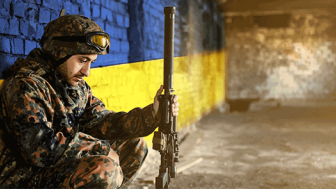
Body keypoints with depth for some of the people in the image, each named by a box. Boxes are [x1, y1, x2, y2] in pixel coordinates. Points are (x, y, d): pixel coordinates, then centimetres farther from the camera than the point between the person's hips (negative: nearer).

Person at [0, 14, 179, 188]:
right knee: (103, 169, -32)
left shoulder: (78, 85, 7)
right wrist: (103, 148, -19)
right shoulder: (25, 85, -21)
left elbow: (102, 123, 3)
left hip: (62, 165, 9)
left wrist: (152, 113, -11)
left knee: (134, 146, 8)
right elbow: (42, 150, -29)